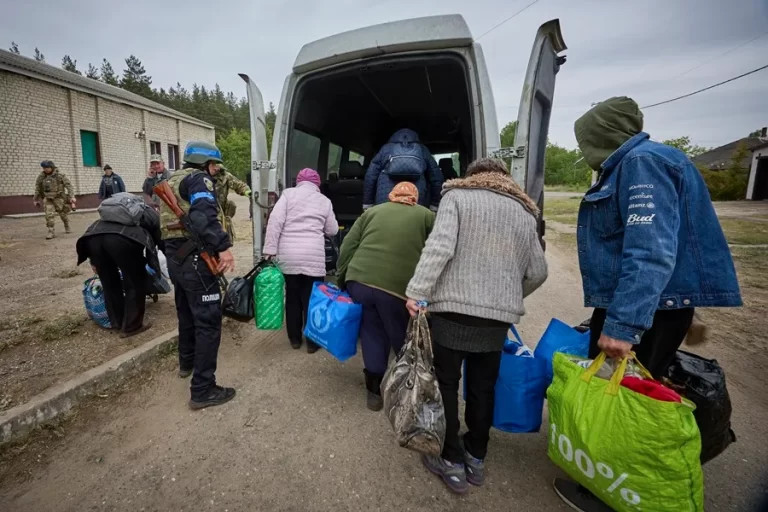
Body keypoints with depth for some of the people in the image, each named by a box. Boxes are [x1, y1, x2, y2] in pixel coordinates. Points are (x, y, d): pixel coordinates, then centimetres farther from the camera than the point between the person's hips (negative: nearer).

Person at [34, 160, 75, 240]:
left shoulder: (60, 175, -6)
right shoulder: (41, 177, 3)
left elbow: (69, 186, -10)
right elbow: (37, 188, 12)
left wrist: (72, 197, -21)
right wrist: (36, 199, 15)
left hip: (59, 198, -2)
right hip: (48, 199, 2)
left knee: (63, 214, 9)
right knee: (49, 215, -9)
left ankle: (67, 227, 32)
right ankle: (51, 232, -7)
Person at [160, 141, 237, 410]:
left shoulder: (173, 181, 22)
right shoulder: (199, 179, -9)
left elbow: (174, 218, 23)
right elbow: (203, 216, -28)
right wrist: (223, 246, -32)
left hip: (175, 258, 10)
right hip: (195, 260, -10)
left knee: (187, 313, 25)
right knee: (208, 322, -6)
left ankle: (187, 362, 45)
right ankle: (202, 390, -1)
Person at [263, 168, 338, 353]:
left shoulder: (288, 194, 6)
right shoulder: (324, 200, 11)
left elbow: (275, 221, -5)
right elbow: (332, 231, 15)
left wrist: (270, 250, -4)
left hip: (288, 256, 1)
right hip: (313, 257, 0)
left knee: (292, 297, 15)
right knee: (311, 299, 8)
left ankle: (294, 339, 27)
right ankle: (312, 342, 18)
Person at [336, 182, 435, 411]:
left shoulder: (372, 211, 20)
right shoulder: (427, 216, 14)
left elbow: (348, 246, 14)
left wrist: (343, 280, 20)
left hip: (359, 281, 3)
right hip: (397, 287, -2)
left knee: (372, 334, 17)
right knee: (402, 339, 17)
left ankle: (374, 391, 24)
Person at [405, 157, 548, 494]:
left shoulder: (456, 195, 4)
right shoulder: (525, 212, 17)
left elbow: (440, 246, -13)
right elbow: (537, 272, 16)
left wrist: (417, 292, -13)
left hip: (454, 308, -4)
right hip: (500, 315, 5)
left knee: (446, 384, 10)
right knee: (483, 387, 17)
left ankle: (453, 462, 19)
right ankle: (476, 458, 31)